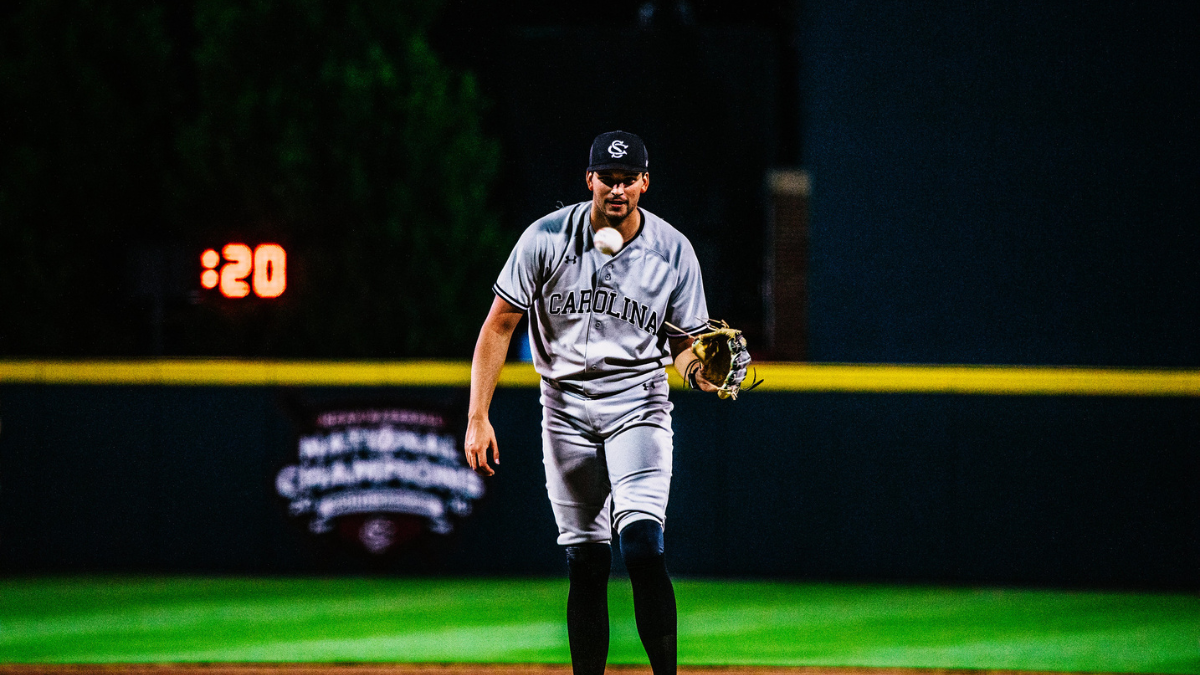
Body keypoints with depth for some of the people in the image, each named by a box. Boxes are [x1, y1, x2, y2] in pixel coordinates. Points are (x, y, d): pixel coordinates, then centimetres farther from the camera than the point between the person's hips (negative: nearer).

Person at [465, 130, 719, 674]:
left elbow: (686, 342, 3)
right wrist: (477, 418, -9)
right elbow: (498, 327, -3)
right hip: (566, 410, 1)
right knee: (585, 560, 3)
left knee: (642, 542, -20)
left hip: (637, 403, -1)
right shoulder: (547, 239, -7)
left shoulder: (673, 252, -5)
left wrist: (697, 369, -22)